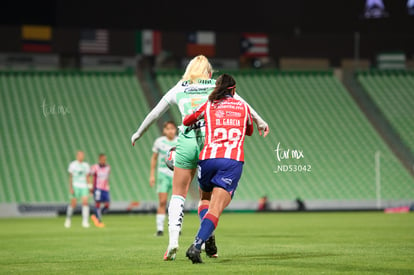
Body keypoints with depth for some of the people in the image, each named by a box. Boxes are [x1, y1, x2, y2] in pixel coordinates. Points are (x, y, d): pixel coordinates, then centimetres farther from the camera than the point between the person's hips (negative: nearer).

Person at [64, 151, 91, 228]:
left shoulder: (86, 165, 11)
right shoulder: (73, 164, -1)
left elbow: (87, 177, 15)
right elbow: (70, 177, -2)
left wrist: (90, 186, 8)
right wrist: (71, 188, -10)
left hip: (84, 186, 3)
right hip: (75, 186, -3)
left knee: (85, 203, -11)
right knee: (73, 204, -2)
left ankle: (85, 221, -9)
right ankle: (68, 219, 21)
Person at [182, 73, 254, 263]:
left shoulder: (208, 106, 14)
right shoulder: (243, 107, 18)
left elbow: (186, 122, 27)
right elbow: (249, 131, 36)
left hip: (208, 158, 1)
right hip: (233, 161, -1)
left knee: (205, 199, 26)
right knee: (215, 209, -8)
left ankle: (208, 238, 2)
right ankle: (196, 245, -29)